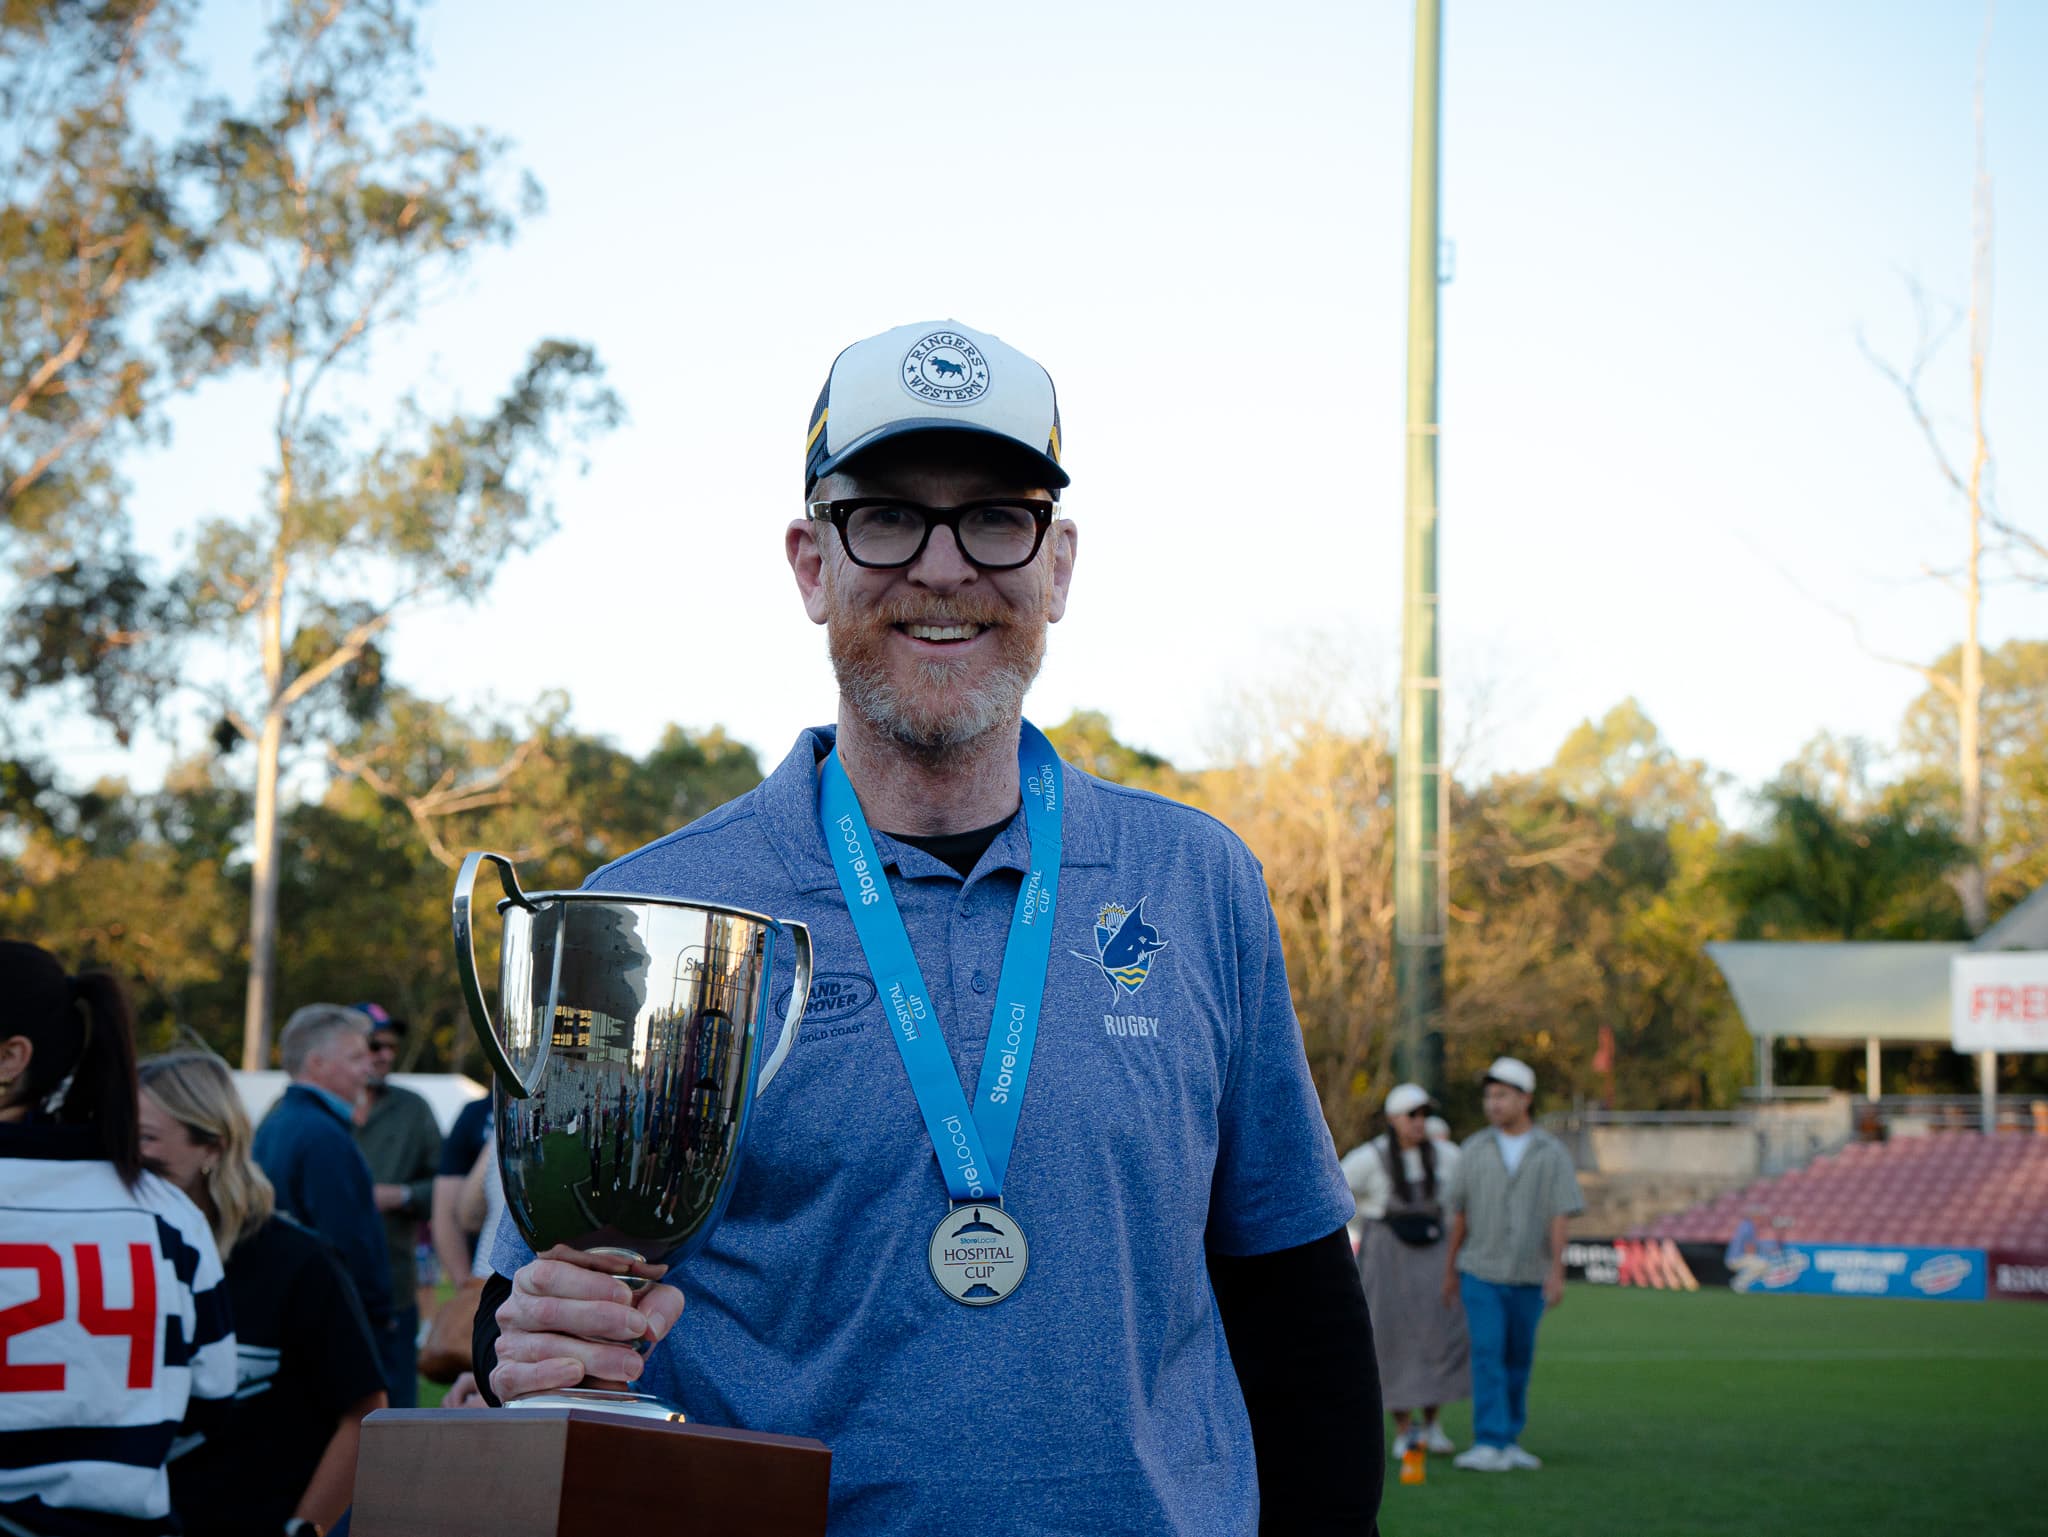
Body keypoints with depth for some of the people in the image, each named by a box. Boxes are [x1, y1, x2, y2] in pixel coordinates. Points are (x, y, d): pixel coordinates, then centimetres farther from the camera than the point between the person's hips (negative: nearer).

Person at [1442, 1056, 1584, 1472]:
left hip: (1529, 1277, 1)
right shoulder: (1474, 1150, 2)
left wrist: (1557, 1272, -15)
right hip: (1480, 1272, 0)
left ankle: (1509, 1440, 20)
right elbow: (1459, 1214, 8)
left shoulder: (1552, 1153, -1)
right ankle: (1490, 1445, -16)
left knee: (1518, 1360, 9)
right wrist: (1450, 1270, 10)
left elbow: (1559, 1216, -6)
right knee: (1488, 1355, -11)